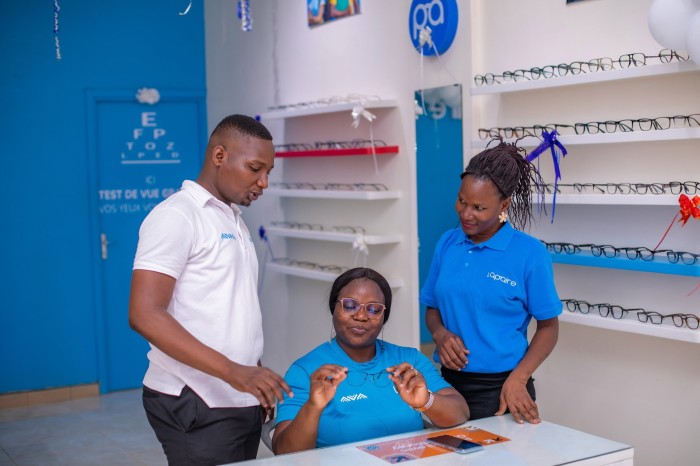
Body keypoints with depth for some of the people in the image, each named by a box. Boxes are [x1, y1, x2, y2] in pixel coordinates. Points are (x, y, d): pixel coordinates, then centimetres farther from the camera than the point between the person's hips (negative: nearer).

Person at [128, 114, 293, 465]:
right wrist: (231, 370, -25)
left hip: (239, 401, 8)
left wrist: (256, 379, 14)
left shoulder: (233, 219, 14)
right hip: (196, 405, -8)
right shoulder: (176, 215, -11)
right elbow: (145, 315, -19)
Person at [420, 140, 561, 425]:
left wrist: (517, 380, -17)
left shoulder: (530, 253, -10)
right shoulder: (446, 244, 3)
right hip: (450, 382, 4)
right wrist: (440, 334, -9)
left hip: (500, 389, -4)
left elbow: (548, 326, -5)